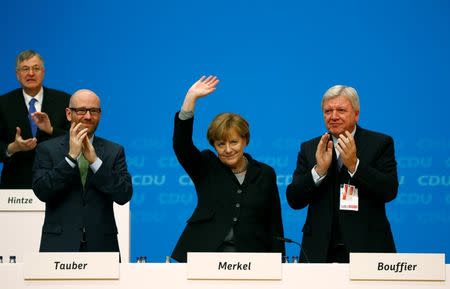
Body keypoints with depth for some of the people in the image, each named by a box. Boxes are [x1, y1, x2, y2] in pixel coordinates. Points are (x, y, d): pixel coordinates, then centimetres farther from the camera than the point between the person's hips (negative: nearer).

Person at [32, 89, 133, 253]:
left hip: (101, 245, 1)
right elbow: (41, 191, -8)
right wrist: (71, 156, -15)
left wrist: (95, 161, -14)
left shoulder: (114, 151, 7)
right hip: (59, 245, -1)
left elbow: (124, 195, -5)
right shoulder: (47, 149, 4)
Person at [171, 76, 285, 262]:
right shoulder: (206, 168, 10)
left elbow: (274, 225, 12)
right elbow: (181, 144, -7)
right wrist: (191, 98, -14)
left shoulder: (264, 175, 12)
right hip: (205, 257, -1)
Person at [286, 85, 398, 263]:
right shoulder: (309, 148, 10)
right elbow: (294, 201, 3)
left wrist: (354, 165, -18)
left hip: (367, 249, -2)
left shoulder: (380, 143, 4)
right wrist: (319, 170, -12)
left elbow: (389, 191, -7)